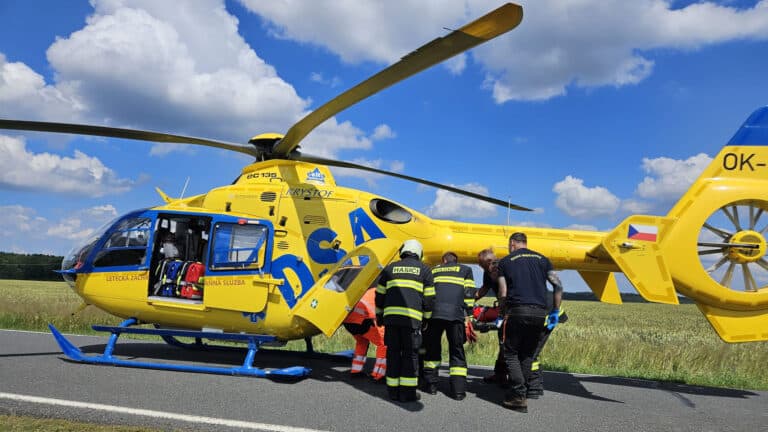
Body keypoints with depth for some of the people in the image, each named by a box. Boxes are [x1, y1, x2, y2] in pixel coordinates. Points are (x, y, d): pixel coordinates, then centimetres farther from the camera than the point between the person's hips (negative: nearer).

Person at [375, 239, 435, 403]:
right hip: (412, 317, -2)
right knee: (410, 354, 4)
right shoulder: (424, 269, 10)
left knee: (393, 352, 9)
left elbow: (380, 294, 18)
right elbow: (429, 298, 8)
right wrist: (426, 317, 20)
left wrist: (379, 315, 29)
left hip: (391, 315, 3)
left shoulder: (390, 268, 16)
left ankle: (393, 390, 14)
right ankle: (407, 392, 5)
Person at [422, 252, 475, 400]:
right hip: (456, 314, -1)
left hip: (434, 312, 1)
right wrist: (468, 316, 7)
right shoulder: (465, 270, 21)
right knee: (457, 350, 6)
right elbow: (469, 293, 9)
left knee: (432, 347, 15)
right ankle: (458, 389, 1)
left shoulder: (433, 270, 28)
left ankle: (431, 384, 15)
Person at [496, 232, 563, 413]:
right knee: (527, 355, 16)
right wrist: (555, 312, 15)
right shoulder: (542, 259, 16)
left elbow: (503, 294, 3)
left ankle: (519, 397, -4)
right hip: (540, 313, 4)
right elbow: (558, 286, 8)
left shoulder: (505, 261, 9)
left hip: (517, 311, -3)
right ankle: (518, 392, 18)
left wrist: (502, 313, 18)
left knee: (511, 353, 5)